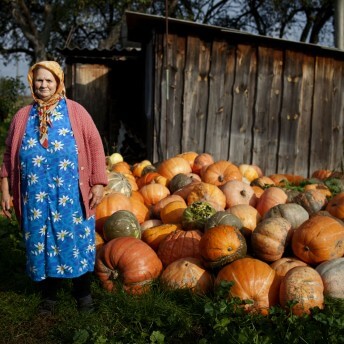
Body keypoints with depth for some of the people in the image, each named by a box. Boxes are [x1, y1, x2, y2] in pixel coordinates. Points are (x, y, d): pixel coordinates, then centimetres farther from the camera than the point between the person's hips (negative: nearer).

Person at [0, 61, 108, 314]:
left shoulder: (75, 111, 2)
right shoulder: (23, 116, 9)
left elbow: (95, 146, -1)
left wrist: (98, 183, -6)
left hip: (71, 194, -2)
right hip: (36, 195, 2)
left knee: (77, 240, 5)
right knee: (41, 242, 9)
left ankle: (83, 292, 23)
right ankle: (50, 295, 27)